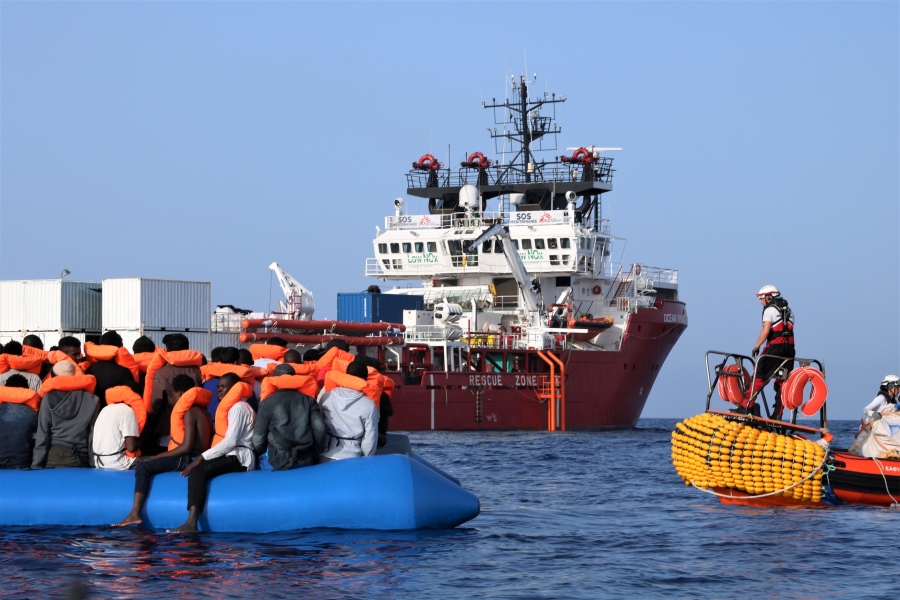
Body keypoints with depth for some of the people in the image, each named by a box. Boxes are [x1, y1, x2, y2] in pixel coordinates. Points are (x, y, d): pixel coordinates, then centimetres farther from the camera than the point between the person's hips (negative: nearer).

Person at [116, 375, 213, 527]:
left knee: (143, 467, -16)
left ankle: (135, 514, -27)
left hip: (188, 459, -10)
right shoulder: (203, 412, 16)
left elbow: (187, 447, -19)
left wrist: (158, 456, -10)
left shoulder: (190, 412, -11)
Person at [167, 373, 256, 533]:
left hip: (239, 458, -10)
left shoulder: (238, 407, -7)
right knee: (196, 470, -5)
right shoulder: (229, 407, 25)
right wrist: (203, 458, 3)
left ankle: (191, 523, -41)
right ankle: (190, 522, -20)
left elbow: (231, 441, -18)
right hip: (230, 457, 10)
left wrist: (202, 458, -18)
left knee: (197, 470, -27)